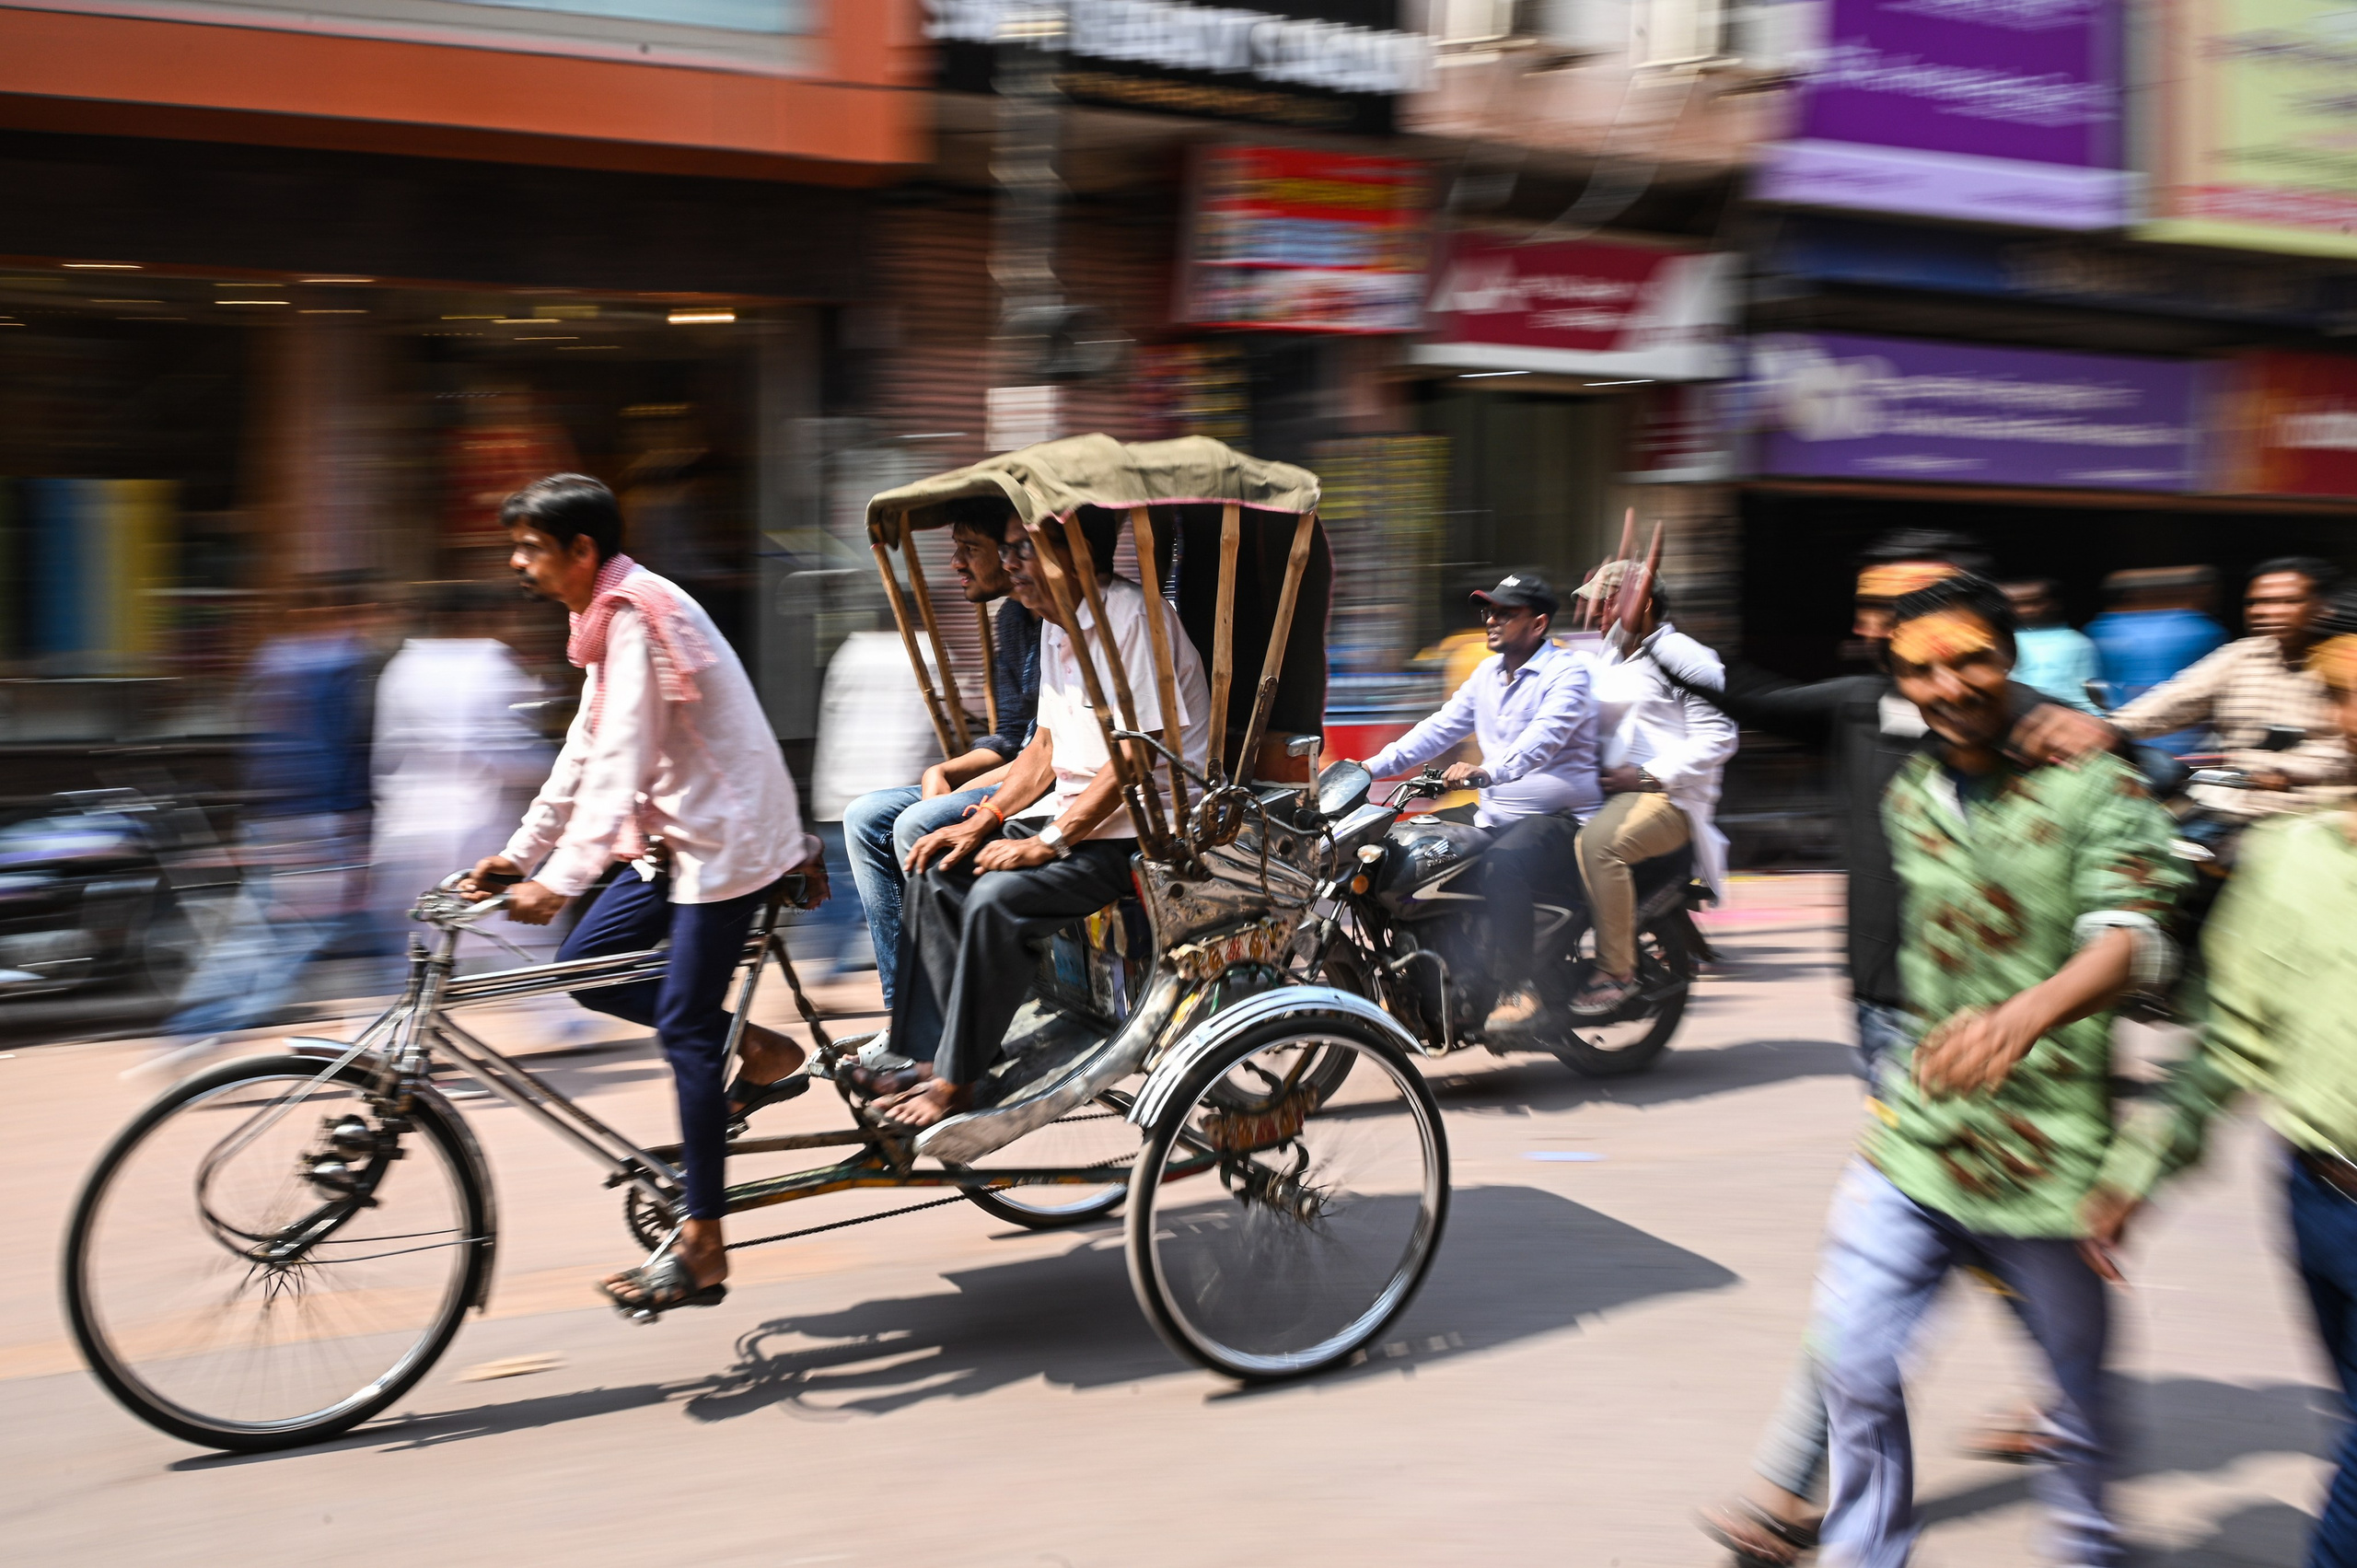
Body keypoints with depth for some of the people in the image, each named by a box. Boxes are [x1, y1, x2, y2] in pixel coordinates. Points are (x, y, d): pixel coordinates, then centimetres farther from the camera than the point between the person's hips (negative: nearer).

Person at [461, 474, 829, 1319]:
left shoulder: (637, 619, -19)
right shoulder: (610, 620, 13)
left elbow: (620, 763, -26)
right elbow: (584, 753, 16)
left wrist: (560, 880, -30)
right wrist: (519, 852, 13)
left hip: (727, 836, -10)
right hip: (682, 831, 10)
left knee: (684, 1027, -8)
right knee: (584, 963, 6)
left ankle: (700, 1249, -1)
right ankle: (763, 1054, 15)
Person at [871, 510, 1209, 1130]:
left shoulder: (1134, 614, -17)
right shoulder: (1056, 625, 13)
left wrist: (1049, 841, -21)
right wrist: (986, 818, 6)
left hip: (1137, 831, -10)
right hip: (1071, 812, 10)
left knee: (997, 896, -26)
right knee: (938, 870, -1)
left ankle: (955, 1083, -13)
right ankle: (925, 1056, 0)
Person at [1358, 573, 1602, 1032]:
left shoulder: (1567, 671, -8)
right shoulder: (1487, 673, 17)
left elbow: (1543, 737, -26)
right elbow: (1440, 728, 12)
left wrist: (1488, 771, -43)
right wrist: (1374, 766, 0)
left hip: (1563, 818, -8)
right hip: (1496, 818, 8)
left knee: (1503, 863, -36)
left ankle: (1522, 989, -30)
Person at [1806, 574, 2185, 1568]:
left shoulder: (2095, 788, -8)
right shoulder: (1908, 795, 8)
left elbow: (2130, 942, -23)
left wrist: (2024, 1015, -42)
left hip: (2047, 1158, -3)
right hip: (1914, 1145, 4)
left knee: (2077, 1394, 14)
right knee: (1853, 1358, -1)